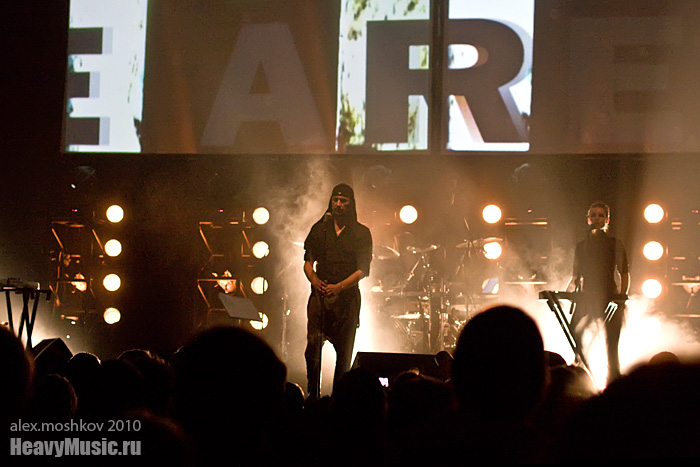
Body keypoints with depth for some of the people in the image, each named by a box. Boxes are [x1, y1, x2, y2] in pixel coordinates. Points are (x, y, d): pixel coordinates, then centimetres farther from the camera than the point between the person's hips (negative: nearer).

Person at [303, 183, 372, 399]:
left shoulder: (361, 233, 4)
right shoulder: (320, 229, 12)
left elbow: (363, 270, -3)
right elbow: (308, 261, 10)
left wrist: (338, 287, -16)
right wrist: (315, 280, -11)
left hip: (347, 296, -1)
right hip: (320, 294, 1)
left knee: (344, 352, 0)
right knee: (312, 345, -12)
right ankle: (313, 396, -5)